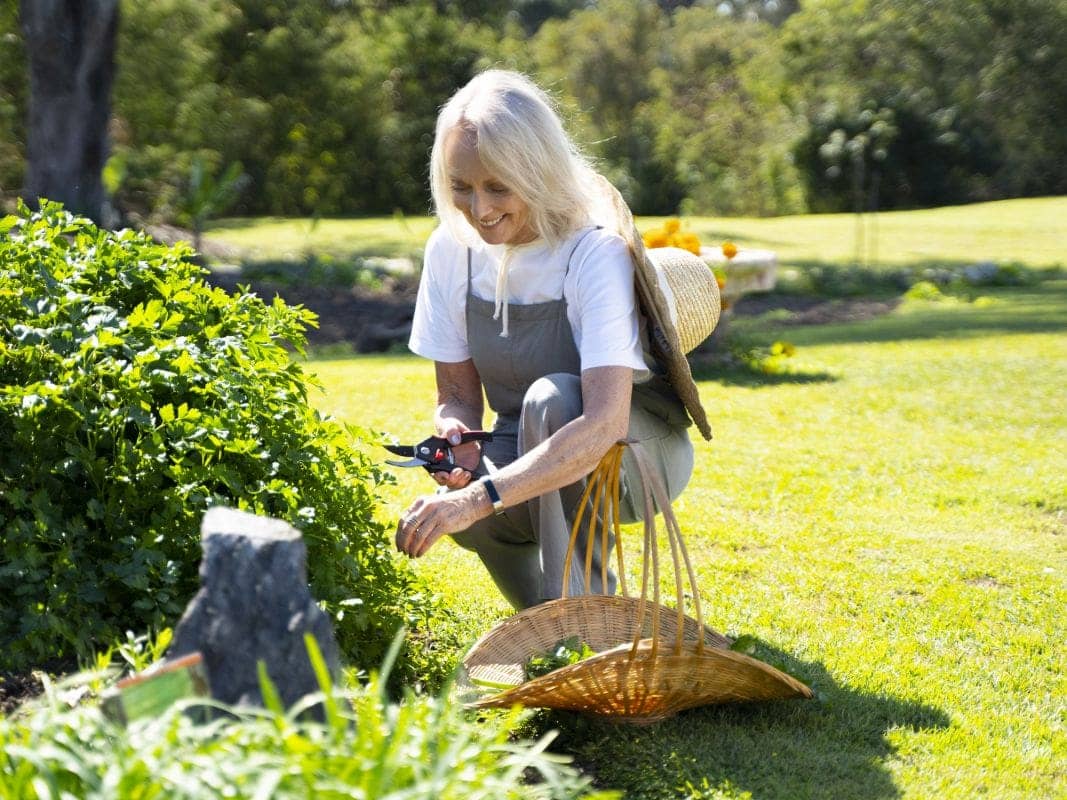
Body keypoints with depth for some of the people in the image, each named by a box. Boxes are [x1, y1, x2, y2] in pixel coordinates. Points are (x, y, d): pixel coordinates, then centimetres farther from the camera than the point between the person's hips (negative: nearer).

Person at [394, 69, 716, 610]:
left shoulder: (597, 253, -26)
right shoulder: (452, 249, -9)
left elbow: (605, 423, -39)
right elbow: (457, 396, -2)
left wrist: (481, 495, -49)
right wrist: (455, 439, -27)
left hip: (637, 450, -4)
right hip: (529, 460, 4)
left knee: (551, 398, -36)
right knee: (458, 512, -29)